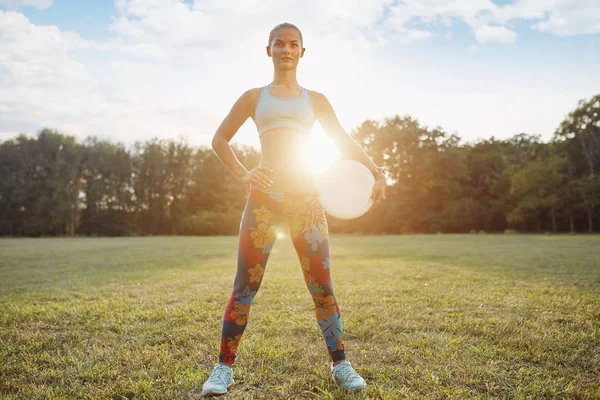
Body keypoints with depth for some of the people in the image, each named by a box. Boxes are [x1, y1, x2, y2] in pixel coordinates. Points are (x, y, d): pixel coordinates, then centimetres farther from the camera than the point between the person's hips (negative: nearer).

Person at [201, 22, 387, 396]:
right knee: (245, 286, -1)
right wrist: (242, 174, -4)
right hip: (264, 197, -1)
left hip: (306, 197, 1)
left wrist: (377, 171, 0)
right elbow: (220, 139, 13)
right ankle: (224, 368, 11)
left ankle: (340, 363, 16)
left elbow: (345, 142, 16)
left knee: (322, 286, 2)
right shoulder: (254, 97, 13)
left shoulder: (315, 100, 15)